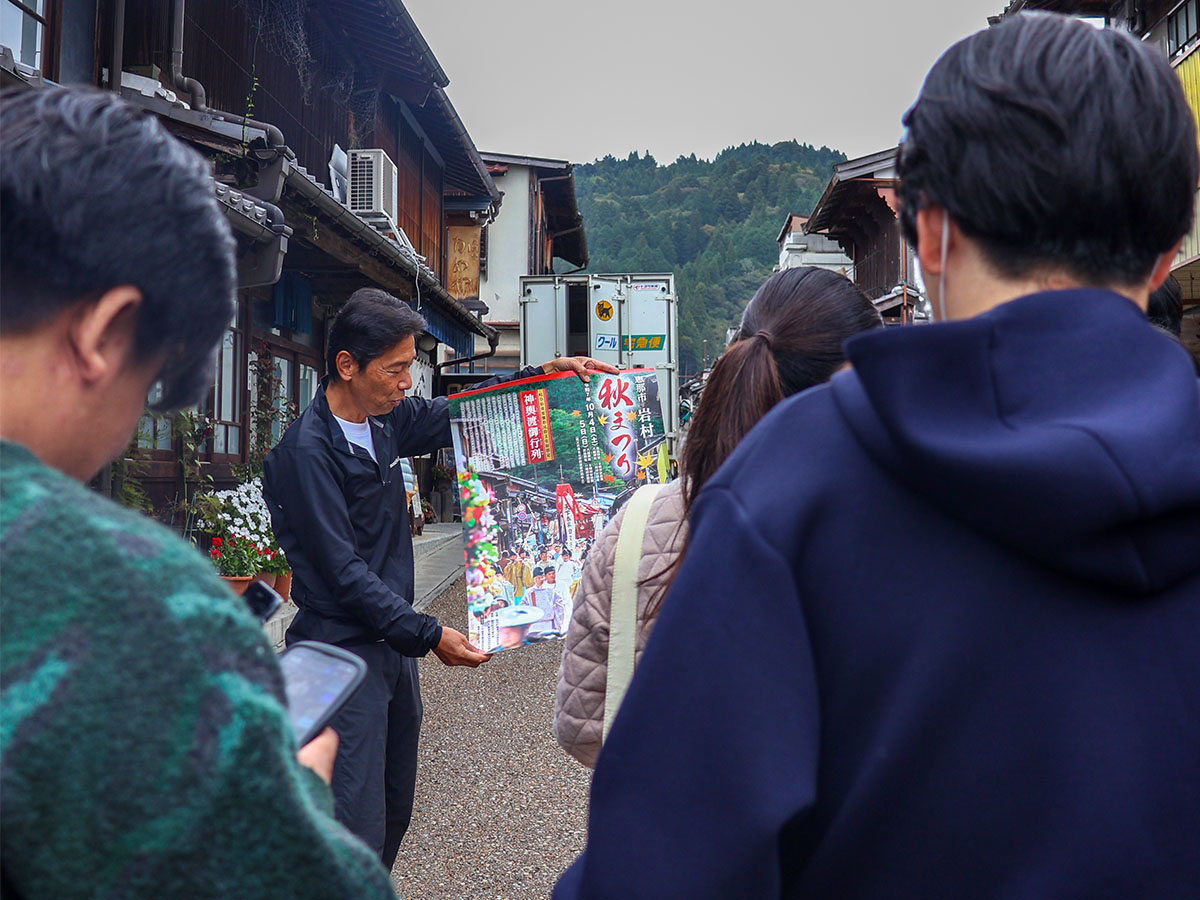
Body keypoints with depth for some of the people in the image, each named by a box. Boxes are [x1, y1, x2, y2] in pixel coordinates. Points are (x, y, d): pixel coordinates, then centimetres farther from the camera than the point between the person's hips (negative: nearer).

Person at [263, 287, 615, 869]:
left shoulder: (387, 419, 6)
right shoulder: (306, 451, -18)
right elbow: (343, 572, -19)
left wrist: (543, 375, 10)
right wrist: (428, 634, -20)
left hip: (394, 646, 9)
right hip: (343, 652, -8)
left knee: (394, 809, 18)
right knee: (359, 831, -10)